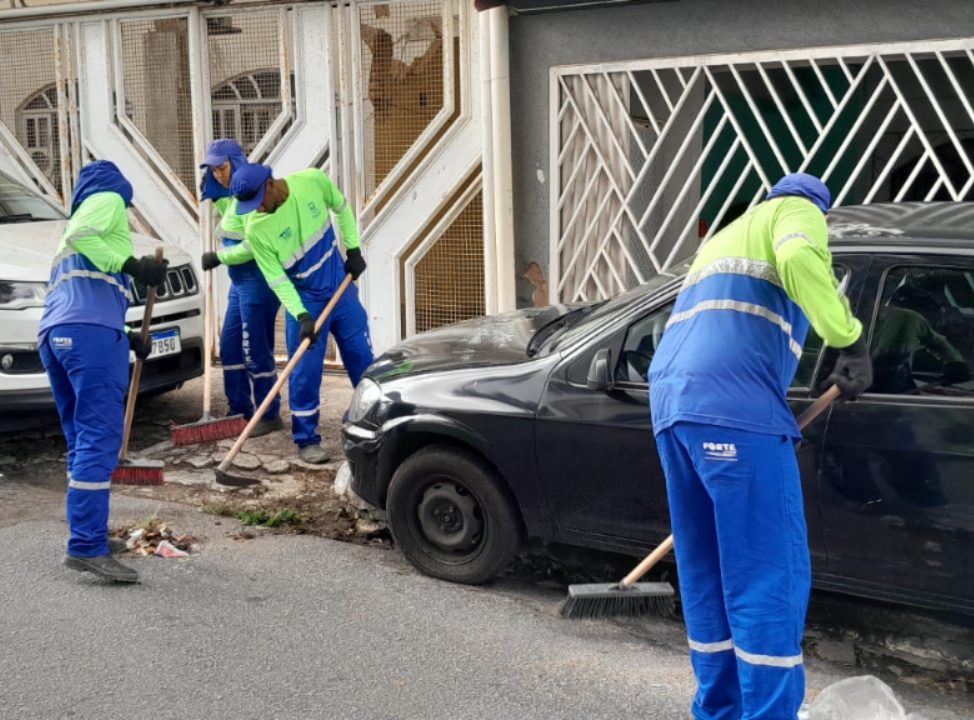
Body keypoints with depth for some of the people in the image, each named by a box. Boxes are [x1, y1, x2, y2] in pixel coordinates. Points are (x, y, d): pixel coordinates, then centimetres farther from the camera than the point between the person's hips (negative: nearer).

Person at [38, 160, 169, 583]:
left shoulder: (81, 217, 36)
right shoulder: (109, 200, 11)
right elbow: (80, 235, -12)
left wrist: (127, 338, 38)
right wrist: (134, 266, -12)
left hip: (54, 335, 9)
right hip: (92, 333, -9)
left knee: (82, 441, 14)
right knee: (99, 440, -13)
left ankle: (88, 533, 17)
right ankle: (86, 547, -19)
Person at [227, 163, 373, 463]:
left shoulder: (313, 180, -17)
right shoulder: (256, 230, -23)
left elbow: (342, 208, 4)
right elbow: (277, 280, -18)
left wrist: (353, 249, 1)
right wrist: (301, 315, -28)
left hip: (341, 288, 3)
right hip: (305, 300, -3)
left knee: (363, 359, 12)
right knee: (305, 371, -5)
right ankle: (307, 440, 9)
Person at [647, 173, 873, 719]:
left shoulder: (726, 237, 37)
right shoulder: (797, 211, 11)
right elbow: (798, 260, -15)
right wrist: (851, 340, -10)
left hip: (672, 403, 9)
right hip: (734, 409, -9)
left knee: (706, 577, 14)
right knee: (771, 580, -7)